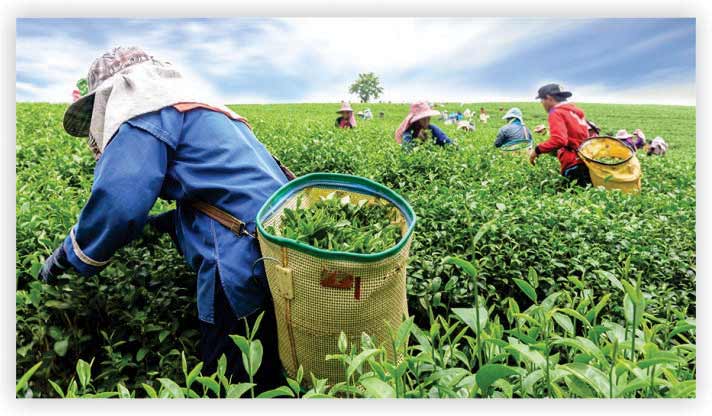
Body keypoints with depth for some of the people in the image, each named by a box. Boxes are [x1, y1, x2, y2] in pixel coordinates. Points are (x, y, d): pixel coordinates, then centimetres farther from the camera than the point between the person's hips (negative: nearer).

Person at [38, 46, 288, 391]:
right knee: (269, 378, 18)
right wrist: (158, 224, 28)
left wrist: (67, 256, 6)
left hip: (246, 267, -10)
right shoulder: (209, 112, 29)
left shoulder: (147, 114, 0)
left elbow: (116, 206, -13)